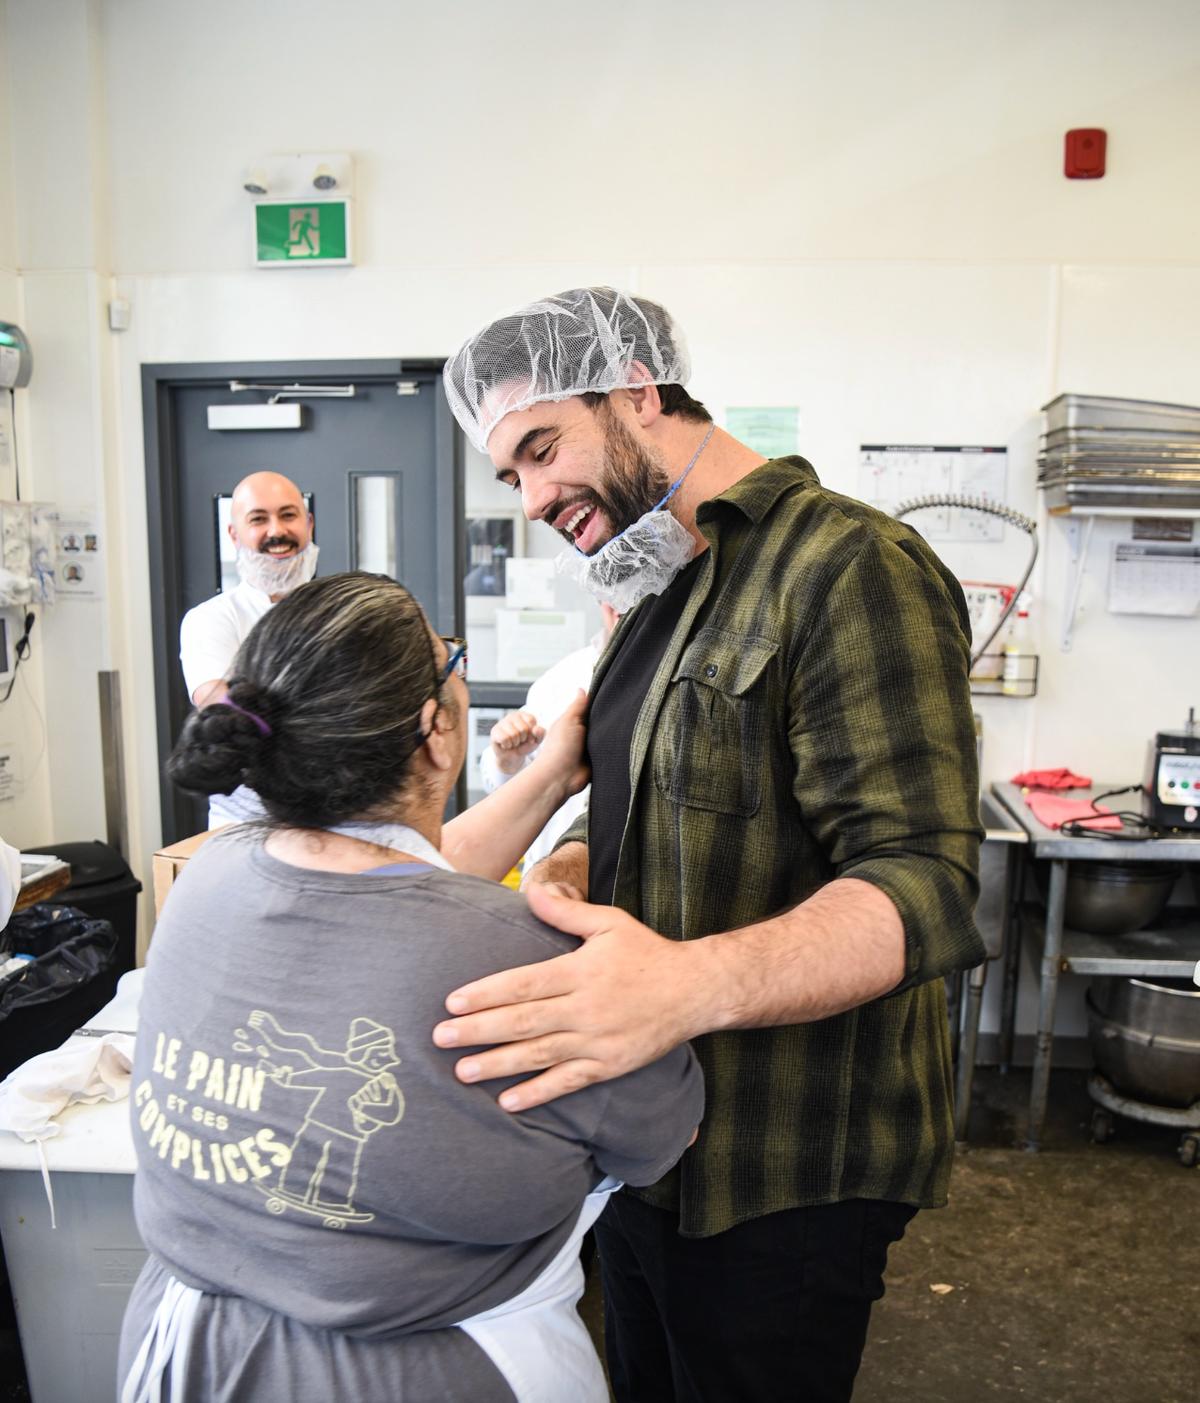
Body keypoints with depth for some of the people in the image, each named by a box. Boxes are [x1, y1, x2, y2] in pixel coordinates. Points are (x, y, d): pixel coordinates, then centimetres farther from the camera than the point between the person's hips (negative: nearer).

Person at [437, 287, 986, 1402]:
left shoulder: (850, 566, -18)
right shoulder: (659, 596, 11)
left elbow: (921, 886, -26)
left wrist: (684, 984, -42)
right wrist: (543, 881, -4)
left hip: (781, 1177, -8)